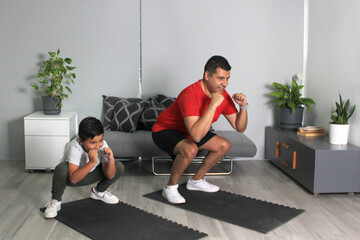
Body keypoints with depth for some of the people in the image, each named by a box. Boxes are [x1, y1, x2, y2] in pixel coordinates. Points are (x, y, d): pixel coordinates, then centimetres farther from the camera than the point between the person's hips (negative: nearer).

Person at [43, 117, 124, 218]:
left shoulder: (103, 145, -23)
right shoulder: (74, 148, -35)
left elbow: (110, 175, -21)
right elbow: (73, 179, -43)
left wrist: (111, 160, -40)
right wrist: (92, 163, -52)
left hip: (89, 176, 4)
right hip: (72, 176, -4)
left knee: (119, 167, -15)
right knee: (61, 169, -39)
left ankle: (98, 191, 12)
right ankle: (55, 201, -12)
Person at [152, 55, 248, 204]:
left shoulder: (223, 96, -10)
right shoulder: (191, 95, -35)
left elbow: (240, 128, -3)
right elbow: (196, 135, -45)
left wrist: (243, 106, -21)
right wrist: (213, 105, -44)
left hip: (189, 132, 8)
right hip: (164, 130, -8)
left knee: (224, 145, 1)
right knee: (190, 149, -36)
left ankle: (196, 181, 16)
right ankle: (170, 187, -11)